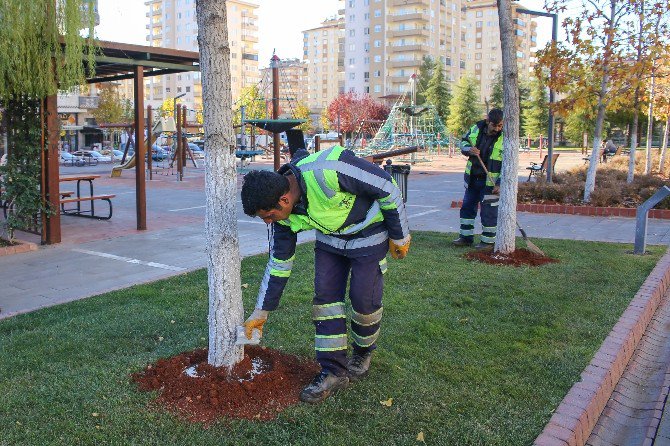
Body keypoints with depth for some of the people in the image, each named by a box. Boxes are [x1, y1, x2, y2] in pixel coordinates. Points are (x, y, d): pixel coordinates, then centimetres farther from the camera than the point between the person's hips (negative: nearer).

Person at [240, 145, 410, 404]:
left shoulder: (326, 171, -40)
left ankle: (363, 353, 24)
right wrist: (261, 313, 1)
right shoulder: (282, 214, -16)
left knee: (364, 298, -6)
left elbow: (387, 187, -27)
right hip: (331, 237, 6)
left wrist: (399, 236, -15)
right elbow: (278, 264, -2)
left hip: (368, 231, -5)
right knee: (325, 296, -4)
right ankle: (334, 371, 7)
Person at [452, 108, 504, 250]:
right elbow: (464, 141, 12)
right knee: (467, 207, 13)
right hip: (472, 178, 6)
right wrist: (469, 149, -12)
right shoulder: (477, 128, -3)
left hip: (490, 181, -5)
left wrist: (500, 184, -20)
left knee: (489, 211, 0)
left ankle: (488, 241, 13)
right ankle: (465, 237, 25)